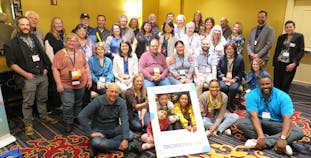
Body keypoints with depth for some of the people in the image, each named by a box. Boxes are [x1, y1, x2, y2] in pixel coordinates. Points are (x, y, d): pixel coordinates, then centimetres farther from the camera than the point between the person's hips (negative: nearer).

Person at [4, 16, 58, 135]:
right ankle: (28, 124, 22)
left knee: (42, 99, 18)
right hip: (28, 78, -5)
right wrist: (25, 74, -13)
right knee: (28, 103, 6)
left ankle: (44, 117, 35)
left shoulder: (34, 38, 11)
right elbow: (11, 63, -8)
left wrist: (46, 68, 6)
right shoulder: (12, 44, -6)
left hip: (42, 75, 5)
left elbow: (43, 54, 16)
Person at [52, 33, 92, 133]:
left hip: (81, 84, 4)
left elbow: (86, 66, 12)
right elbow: (55, 69, -7)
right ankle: (68, 123, 14)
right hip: (66, 85, -4)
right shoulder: (60, 54, -3)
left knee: (78, 103, 17)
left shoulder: (80, 53, 9)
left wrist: (89, 79, 7)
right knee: (68, 105, -4)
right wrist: (58, 84, -13)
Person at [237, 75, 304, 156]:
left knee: (299, 132, -24)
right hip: (258, 122, -1)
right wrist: (261, 136, -38)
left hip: (276, 124, 2)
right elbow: (253, 116, -25)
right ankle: (274, 143, -29)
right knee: (241, 123, -30)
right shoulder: (252, 95, -15)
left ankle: (258, 142, -35)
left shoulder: (283, 96, -12)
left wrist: (283, 138, -38)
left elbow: (287, 118, -22)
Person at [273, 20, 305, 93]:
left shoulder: (299, 36, 2)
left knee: (285, 87, -3)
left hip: (290, 65, -3)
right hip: (279, 64, 3)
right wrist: (274, 63, 10)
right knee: (276, 85, 5)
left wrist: (294, 63, -13)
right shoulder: (281, 37, 11)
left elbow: (301, 51, -3)